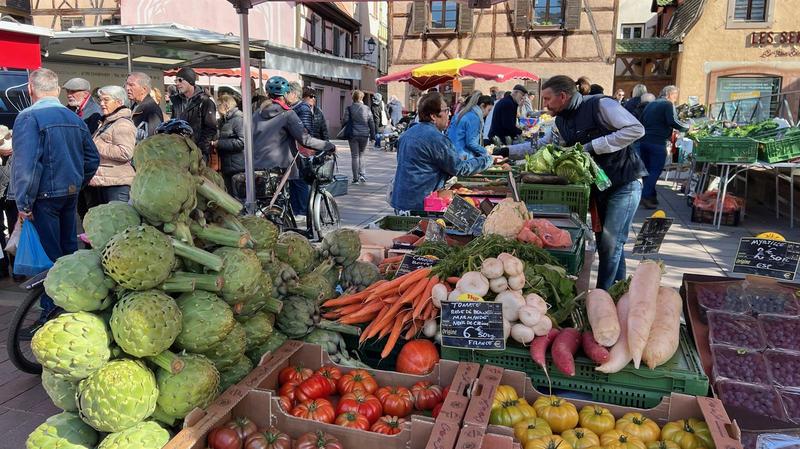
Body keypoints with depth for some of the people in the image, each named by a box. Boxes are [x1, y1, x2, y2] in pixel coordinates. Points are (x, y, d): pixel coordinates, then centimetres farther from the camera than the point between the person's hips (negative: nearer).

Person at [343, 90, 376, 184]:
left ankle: (356, 178, 5)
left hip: (353, 135, -2)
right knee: (361, 155, 18)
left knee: (355, 156, 5)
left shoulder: (349, 109, -4)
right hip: (364, 135, 2)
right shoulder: (367, 109, 1)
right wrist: (372, 135, 11)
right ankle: (362, 174, 5)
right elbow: (371, 123, 3)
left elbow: (345, 121, -5)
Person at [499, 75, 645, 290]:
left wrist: (592, 146, -22)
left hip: (624, 183, -8)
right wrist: (507, 151, 10)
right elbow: (539, 147, 19)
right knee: (605, 242, 11)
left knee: (610, 243, -8)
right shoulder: (562, 122, 9)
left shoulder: (600, 105, -15)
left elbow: (636, 129, -21)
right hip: (598, 184, 8)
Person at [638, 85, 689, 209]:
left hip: (644, 141, 8)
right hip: (657, 142, -8)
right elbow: (673, 122, -17)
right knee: (655, 171, -5)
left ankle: (651, 196, 18)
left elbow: (642, 121, 24)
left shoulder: (650, 104, 19)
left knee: (648, 170, 13)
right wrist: (687, 127, -3)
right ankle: (645, 196, -13)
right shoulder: (668, 104, -5)